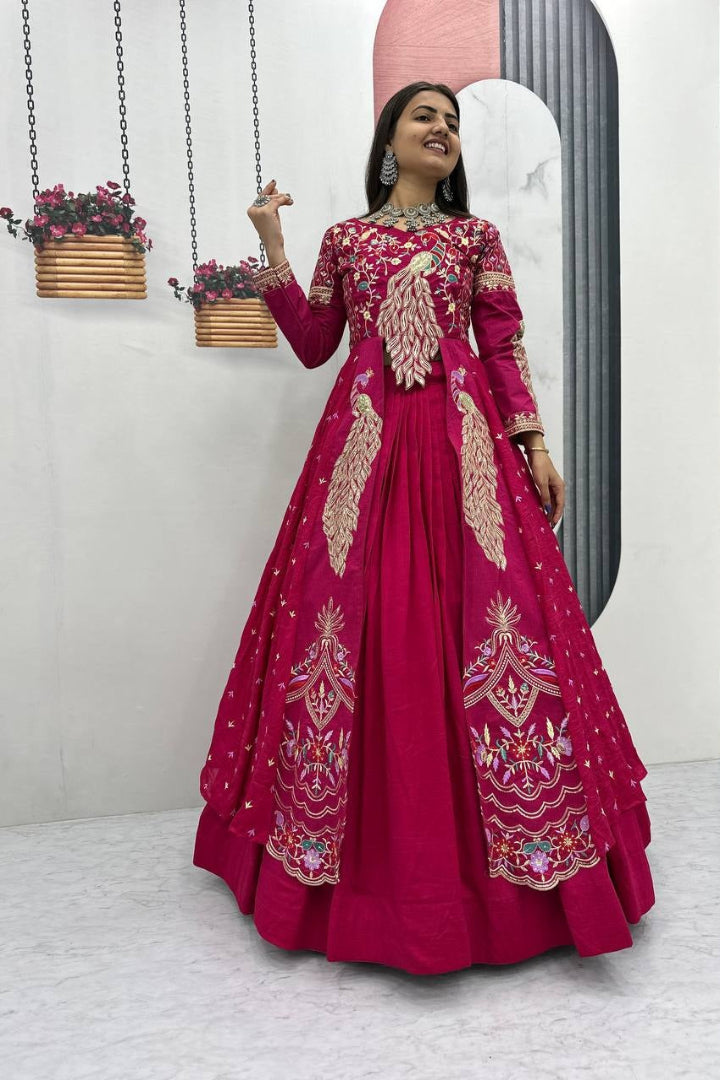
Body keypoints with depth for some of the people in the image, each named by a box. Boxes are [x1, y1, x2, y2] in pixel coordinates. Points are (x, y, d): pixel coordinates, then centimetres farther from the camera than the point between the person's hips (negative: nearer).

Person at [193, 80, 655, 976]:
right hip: (365, 444, 0)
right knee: (356, 621, -4)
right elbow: (313, 344, 13)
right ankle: (365, 854, 13)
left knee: (479, 623, -7)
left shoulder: (476, 235, 16)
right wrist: (271, 250, 9)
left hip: (461, 439, 0)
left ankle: (516, 850, 8)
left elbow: (505, 346, 10)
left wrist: (534, 444, 0)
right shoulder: (345, 238, 17)